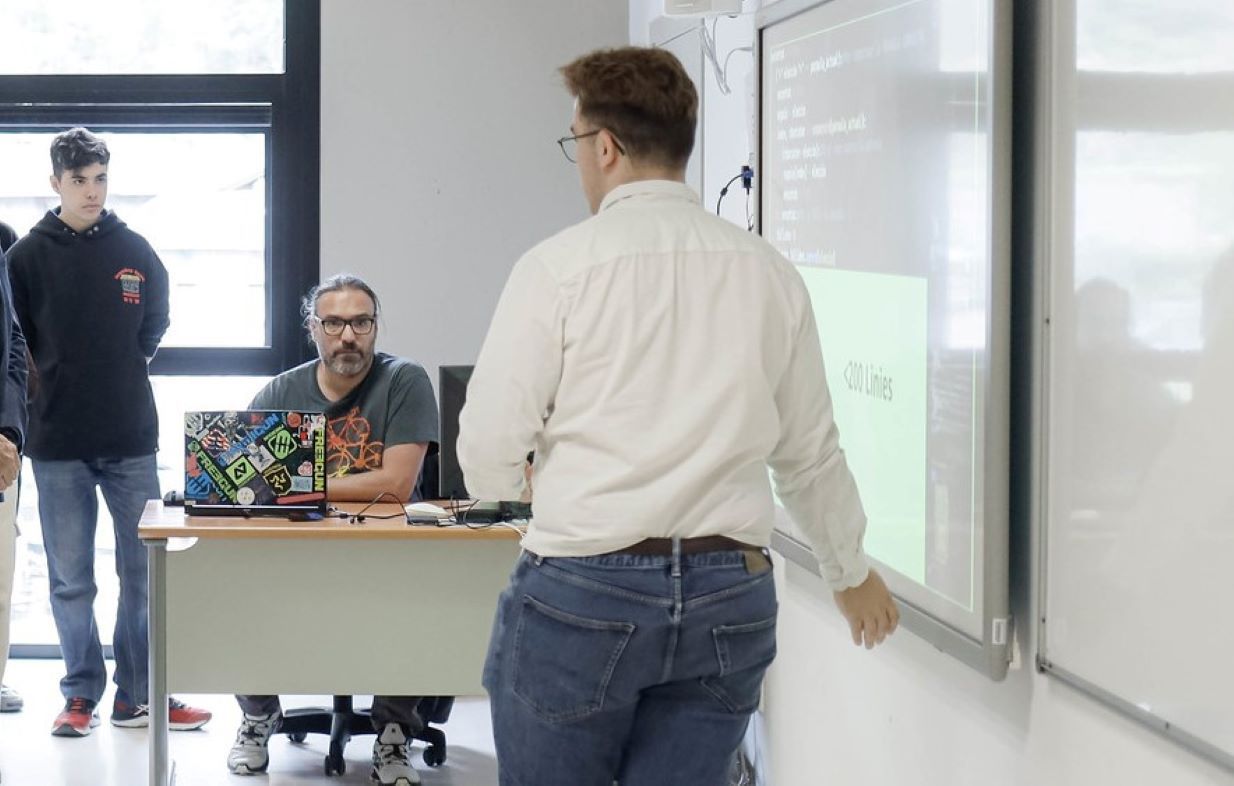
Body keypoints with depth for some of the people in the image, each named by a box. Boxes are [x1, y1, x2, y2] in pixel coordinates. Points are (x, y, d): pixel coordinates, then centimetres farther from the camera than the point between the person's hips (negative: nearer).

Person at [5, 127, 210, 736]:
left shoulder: (135, 252, 4)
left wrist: (116, 379, 10)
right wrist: (58, 387, 4)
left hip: (131, 438, 1)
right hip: (58, 441, -1)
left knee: (145, 571, 3)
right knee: (70, 578, 4)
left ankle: (138, 697, 11)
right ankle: (81, 695, 14)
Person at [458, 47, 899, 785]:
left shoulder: (561, 265, -8)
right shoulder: (769, 272, 4)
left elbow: (489, 446, -6)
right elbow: (811, 451, 13)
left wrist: (512, 485, 19)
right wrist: (852, 569, 30)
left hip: (583, 587, -4)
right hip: (730, 594, 4)